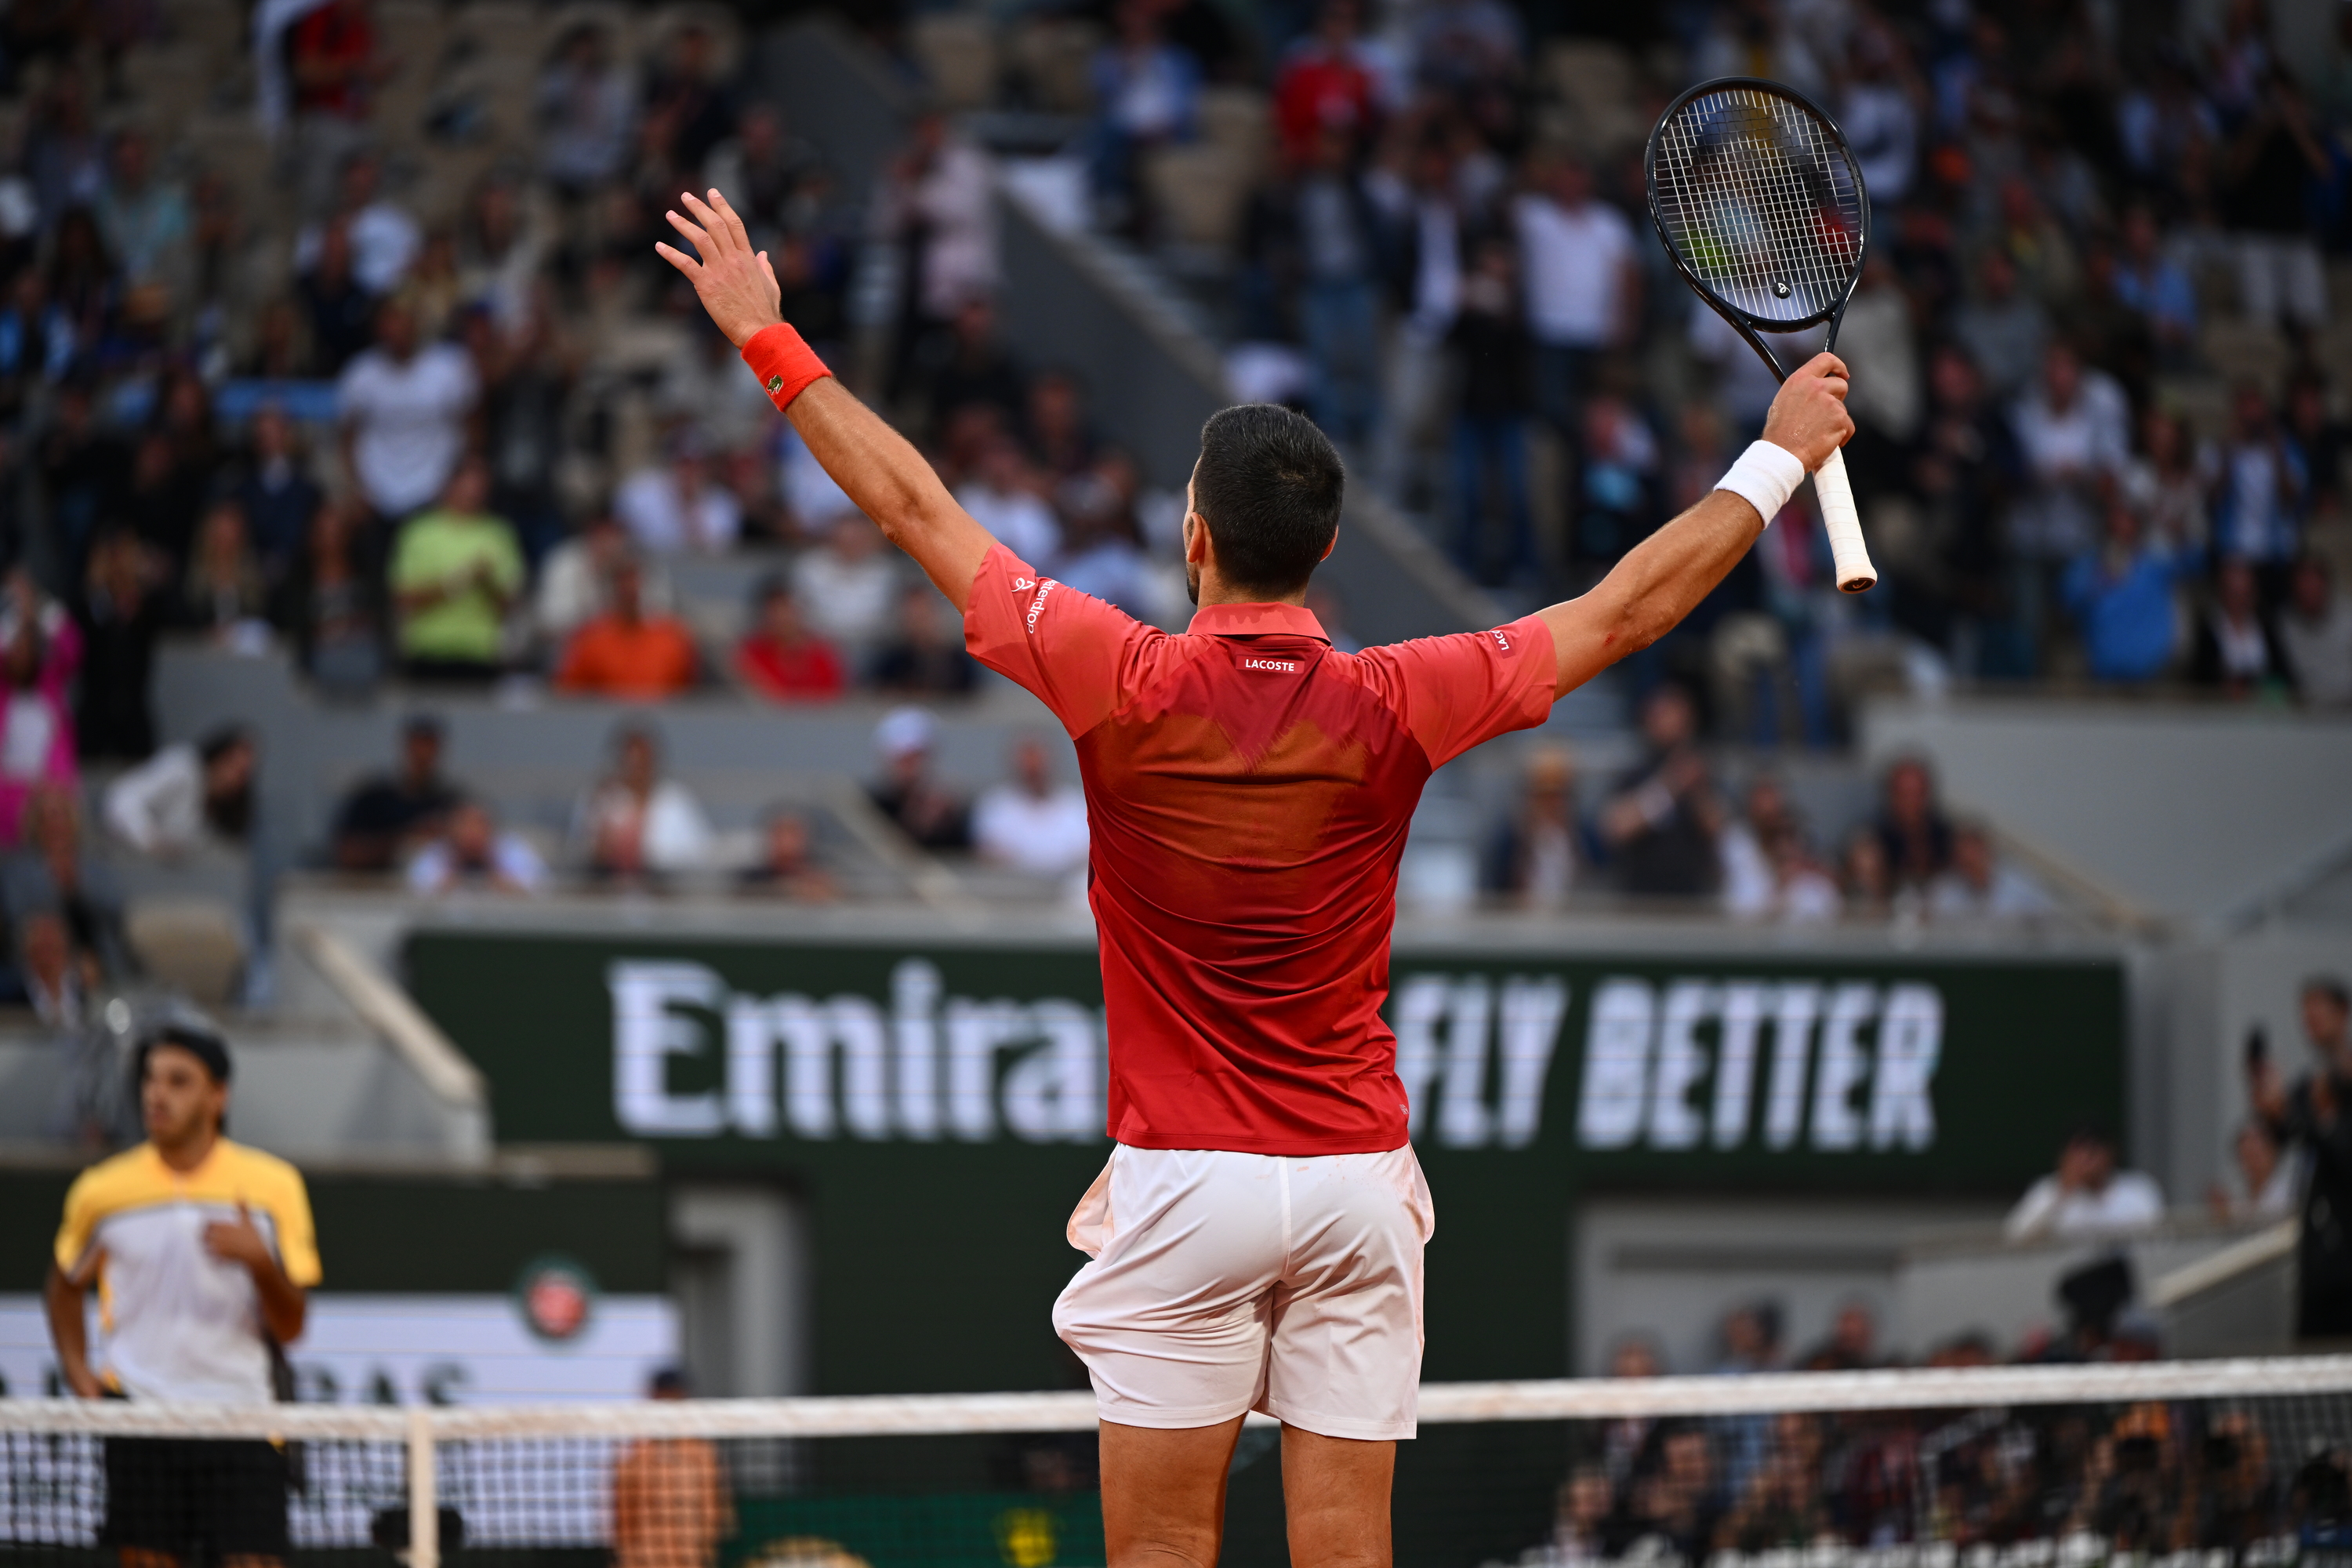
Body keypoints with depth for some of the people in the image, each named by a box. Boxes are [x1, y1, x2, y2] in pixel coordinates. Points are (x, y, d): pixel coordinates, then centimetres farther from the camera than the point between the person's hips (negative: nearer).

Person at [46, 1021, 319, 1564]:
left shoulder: (274, 1185, 0)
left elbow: (291, 1327, -1)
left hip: (241, 1413, -1)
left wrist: (259, 1261, -20)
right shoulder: (101, 1192, 4)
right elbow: (67, 1283, 22)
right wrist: (77, 1370, 8)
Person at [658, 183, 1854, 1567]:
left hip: (1181, 1181, -2)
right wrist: (1780, 457, 17)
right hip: (1356, 1178, 2)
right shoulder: (1392, 708, -5)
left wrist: (772, 341, 9)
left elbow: (914, 508, 0)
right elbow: (1629, 609, 6)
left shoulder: (1126, 687, -9)